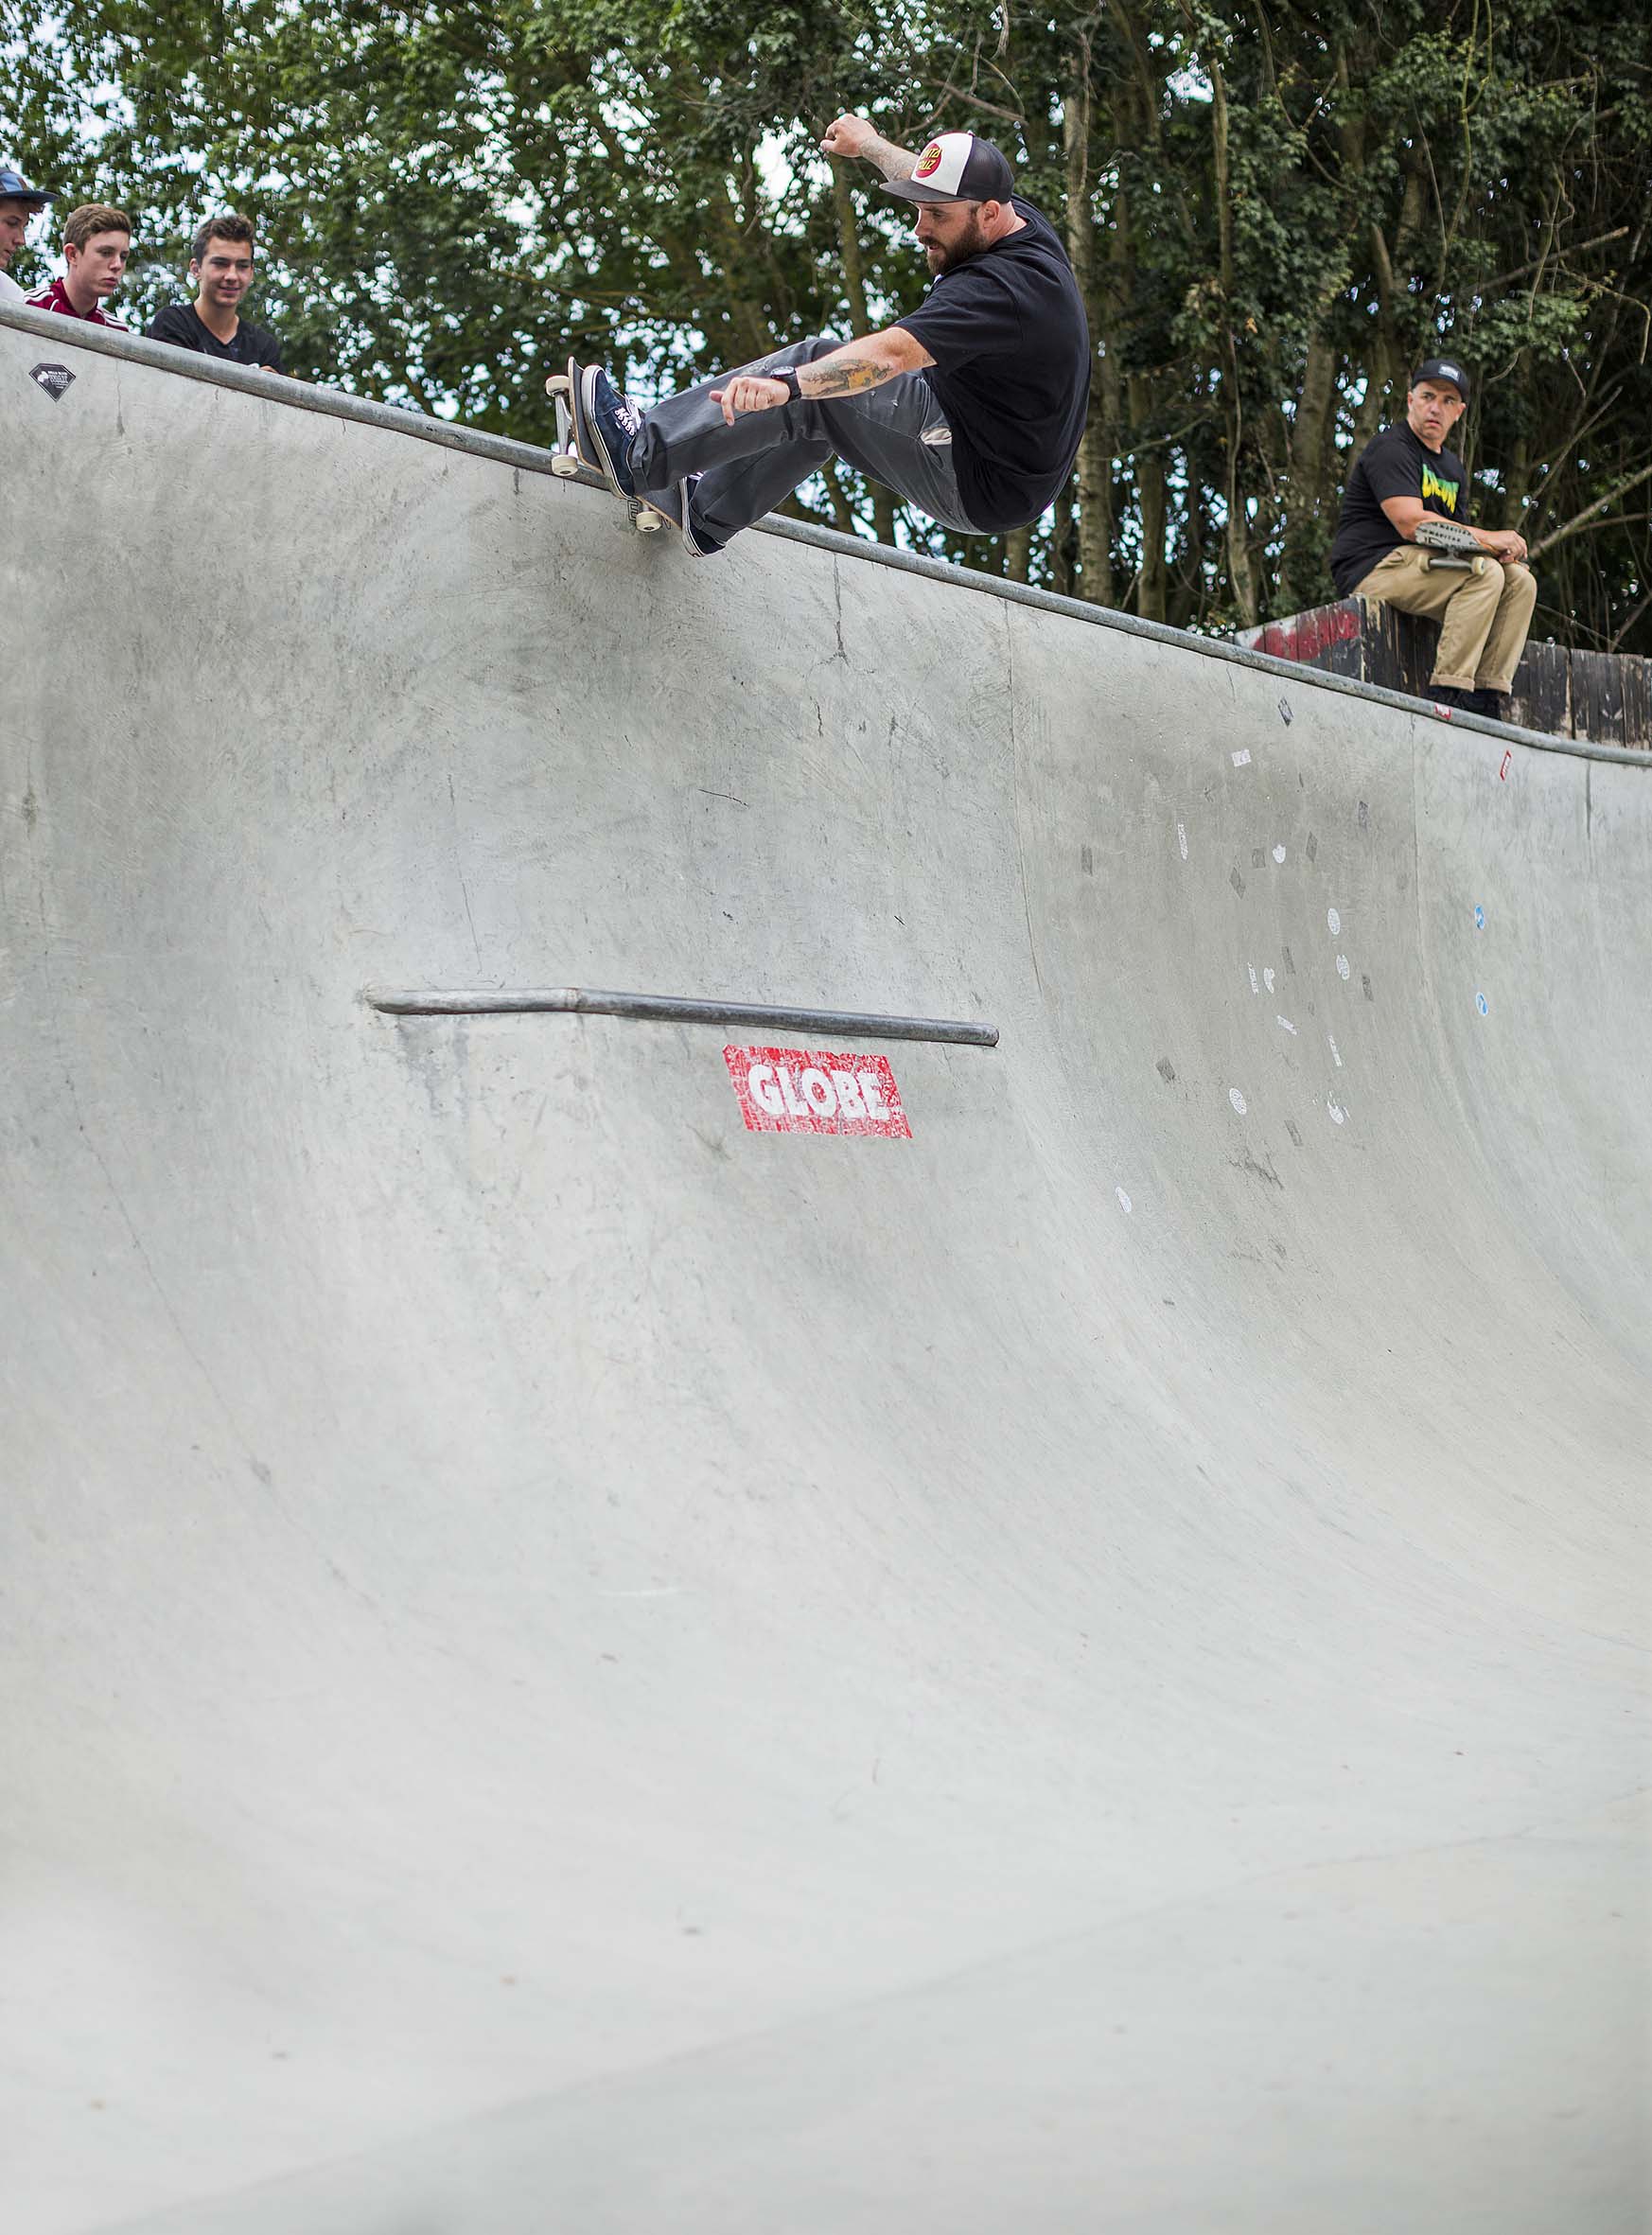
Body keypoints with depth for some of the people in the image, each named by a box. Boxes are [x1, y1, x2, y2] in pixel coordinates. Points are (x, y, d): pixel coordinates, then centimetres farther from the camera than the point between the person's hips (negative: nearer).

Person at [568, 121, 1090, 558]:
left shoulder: (995, 290, -27)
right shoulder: (1022, 221, 3)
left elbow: (891, 353, -40)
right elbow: (937, 182, 25)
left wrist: (787, 382, -49)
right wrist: (870, 144, 40)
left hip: (983, 488, -10)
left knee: (815, 365, -15)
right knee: (822, 392, 18)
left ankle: (643, 455, -15)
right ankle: (705, 512, 20)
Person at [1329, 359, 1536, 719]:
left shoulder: (1451, 466, 23)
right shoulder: (1390, 447, -7)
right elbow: (1411, 523, -19)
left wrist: (1499, 548, -9)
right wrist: (1488, 539, -15)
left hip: (1422, 570, 9)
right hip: (1371, 571, -9)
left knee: (1521, 580, -2)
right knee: (1484, 573, -26)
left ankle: (1488, 695, -9)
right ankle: (1448, 691, -30)